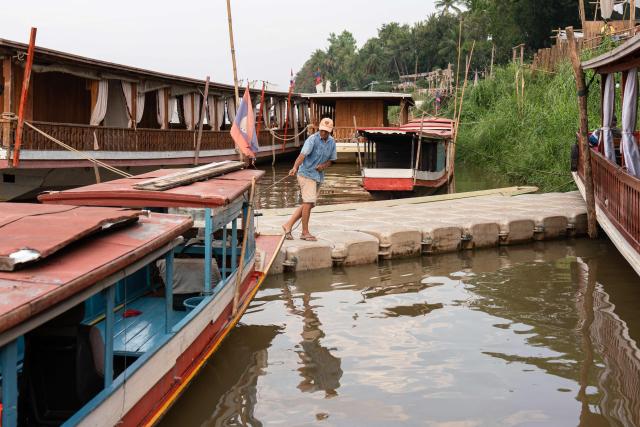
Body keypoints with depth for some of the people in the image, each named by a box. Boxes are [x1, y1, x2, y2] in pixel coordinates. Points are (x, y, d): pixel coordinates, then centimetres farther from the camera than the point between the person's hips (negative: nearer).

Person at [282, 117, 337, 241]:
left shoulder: (332, 142, 5)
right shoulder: (312, 139, -16)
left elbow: (331, 160, 13)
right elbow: (302, 154, -29)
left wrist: (324, 166, -10)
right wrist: (295, 168, -46)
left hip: (318, 176, 7)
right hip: (307, 174, -7)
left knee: (308, 204, 10)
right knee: (308, 202, -11)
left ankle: (289, 225, 19)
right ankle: (305, 232, -3)